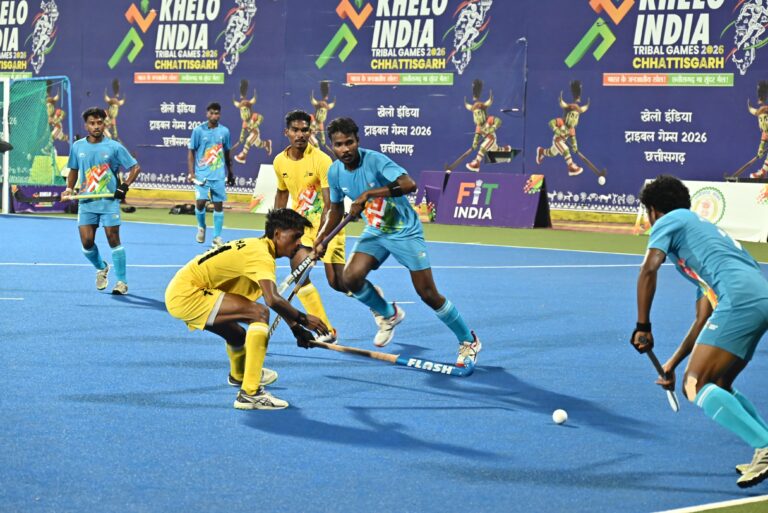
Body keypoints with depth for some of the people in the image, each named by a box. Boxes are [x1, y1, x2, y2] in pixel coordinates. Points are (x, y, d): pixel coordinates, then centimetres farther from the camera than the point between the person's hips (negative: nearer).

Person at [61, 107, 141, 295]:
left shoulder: (114, 147, -3)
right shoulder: (77, 147, 7)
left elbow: (135, 168, 2)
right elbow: (74, 170, 21)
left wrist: (125, 186, -9)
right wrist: (69, 189, 6)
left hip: (109, 201, -3)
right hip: (86, 202, 3)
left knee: (114, 240, -5)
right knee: (87, 242, -3)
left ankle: (122, 281, 3)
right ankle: (101, 268, 27)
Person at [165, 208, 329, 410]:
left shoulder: (254, 247, 12)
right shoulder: (261, 255, -19)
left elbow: (274, 300, 24)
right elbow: (273, 300, -33)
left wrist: (296, 329, 22)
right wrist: (303, 319, -20)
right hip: (186, 295, -10)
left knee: (238, 335, 31)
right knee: (259, 313, -20)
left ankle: (239, 376, 65)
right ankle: (250, 393, -29)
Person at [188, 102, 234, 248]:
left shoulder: (224, 131, 5)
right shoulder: (199, 130, -3)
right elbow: (191, 152, 1)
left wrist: (230, 174, 18)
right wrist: (191, 173, -8)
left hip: (219, 175, 2)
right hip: (202, 174, -2)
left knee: (218, 205, 1)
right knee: (200, 202, -11)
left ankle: (217, 238, 7)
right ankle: (201, 227, 18)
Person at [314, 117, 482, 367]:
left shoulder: (374, 160, -25)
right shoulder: (335, 172, -5)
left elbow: (409, 184, -41)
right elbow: (336, 209, 13)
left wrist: (368, 193, -44)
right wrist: (321, 238, 5)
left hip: (405, 232, -6)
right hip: (375, 232, 6)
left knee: (429, 294, -7)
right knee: (351, 278, -16)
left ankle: (469, 341, 13)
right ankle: (389, 314, 14)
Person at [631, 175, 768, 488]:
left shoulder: (669, 221, 13)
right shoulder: (702, 228, 37)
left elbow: (649, 269, -7)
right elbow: (704, 319, 36)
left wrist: (643, 327, -2)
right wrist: (673, 364, 39)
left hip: (740, 300, -9)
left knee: (696, 386, -10)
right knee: (719, 387, 22)